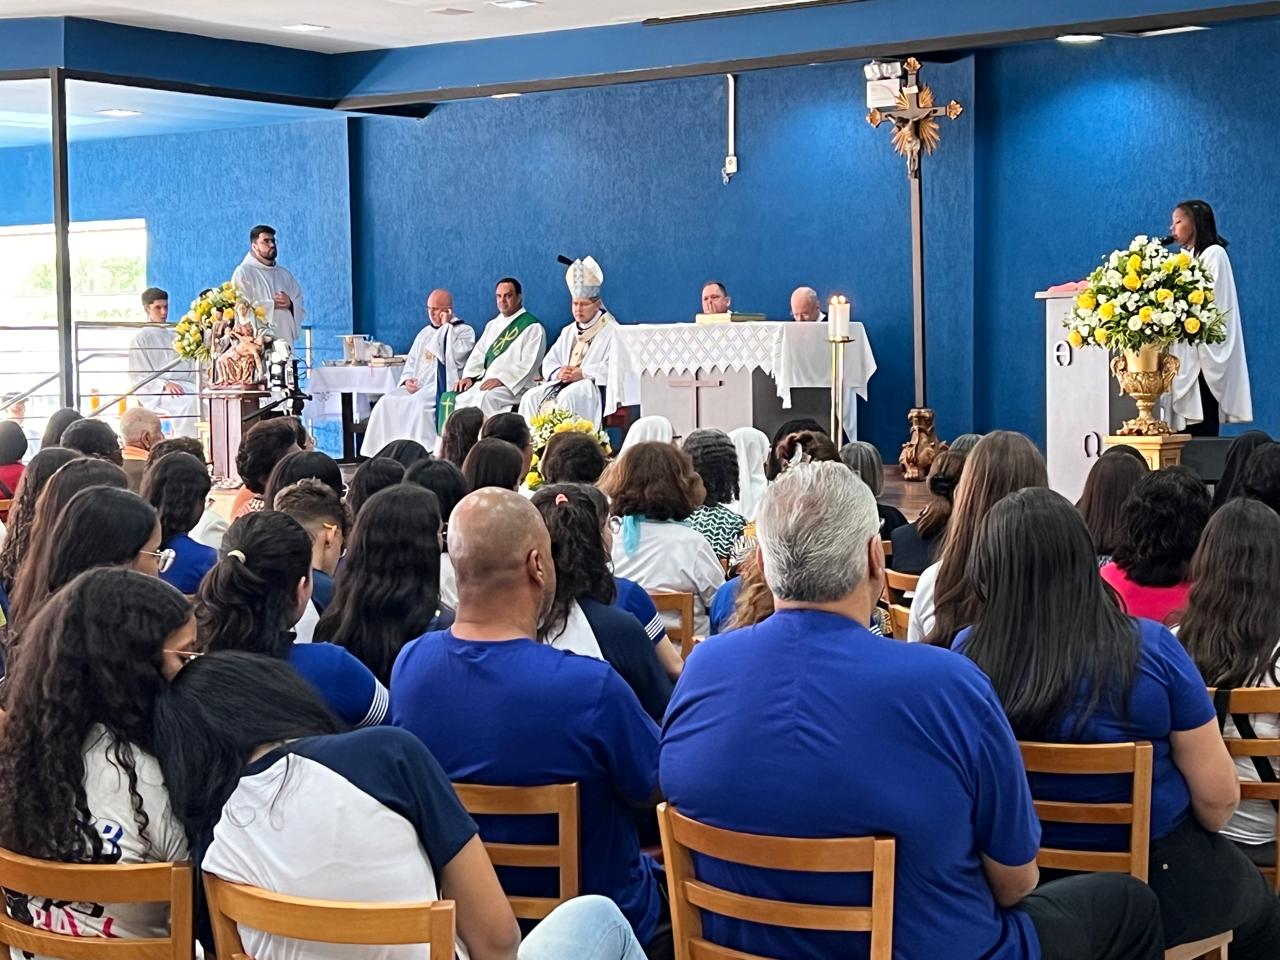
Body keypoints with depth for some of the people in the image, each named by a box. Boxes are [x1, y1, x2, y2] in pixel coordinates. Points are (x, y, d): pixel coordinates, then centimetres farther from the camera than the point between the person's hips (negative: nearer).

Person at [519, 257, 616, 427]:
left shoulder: (611, 330, 2)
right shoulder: (568, 332, 24)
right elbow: (549, 362, 20)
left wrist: (582, 373, -18)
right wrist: (558, 373, -4)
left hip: (596, 387, -7)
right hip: (563, 382, 7)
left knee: (566, 398, -36)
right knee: (530, 398, -17)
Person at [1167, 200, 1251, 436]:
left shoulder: (1213, 254, -4)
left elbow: (1212, 305, -12)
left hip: (1203, 357, -8)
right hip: (1186, 358, 8)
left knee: (1202, 430, -11)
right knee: (1187, 431, 2)